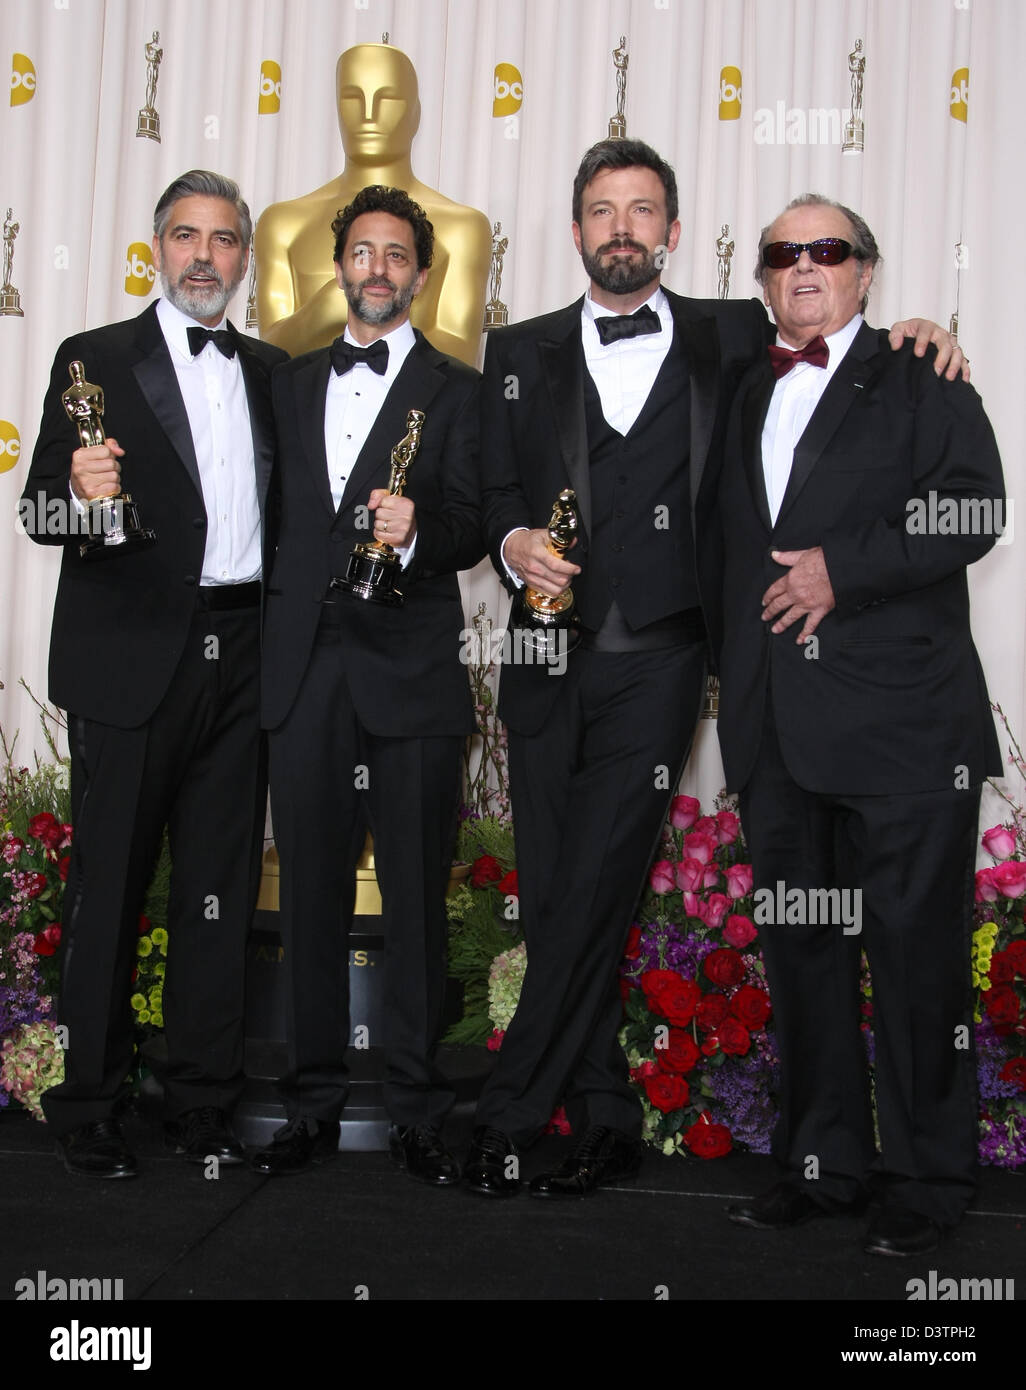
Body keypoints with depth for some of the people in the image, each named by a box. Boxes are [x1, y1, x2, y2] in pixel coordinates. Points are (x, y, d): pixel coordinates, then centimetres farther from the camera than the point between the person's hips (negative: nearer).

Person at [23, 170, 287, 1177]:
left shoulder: (270, 370, 16)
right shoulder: (96, 361, 3)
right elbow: (41, 509, -3)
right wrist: (77, 495, -24)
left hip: (239, 659, 4)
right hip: (132, 661, -4)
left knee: (222, 888, 8)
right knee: (109, 885, 2)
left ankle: (204, 1102, 20)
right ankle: (85, 1105, 16)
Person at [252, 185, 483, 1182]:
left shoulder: (455, 390, 6)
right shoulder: (292, 382, 19)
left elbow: (472, 529, -3)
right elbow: (278, 510, 16)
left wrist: (416, 529, -25)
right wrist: (268, 631, 6)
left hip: (409, 670, -3)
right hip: (303, 668, 4)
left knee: (416, 894, 0)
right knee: (311, 889, 7)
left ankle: (415, 1110, 11)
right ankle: (314, 1105, 18)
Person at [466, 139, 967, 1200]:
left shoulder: (726, 338, 10)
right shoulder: (521, 354, 14)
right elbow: (490, 491, 11)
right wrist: (514, 545, -11)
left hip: (654, 663, -3)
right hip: (545, 665, 3)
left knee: (591, 899, -8)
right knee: (552, 906, 5)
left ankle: (507, 1119, 5)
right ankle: (607, 1123, 18)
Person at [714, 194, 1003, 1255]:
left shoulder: (921, 380, 3)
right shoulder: (743, 395, 20)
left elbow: (972, 512, -9)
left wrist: (844, 567, -15)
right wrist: (731, 679, 12)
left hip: (902, 722, -5)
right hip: (776, 727, 6)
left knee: (916, 951, -1)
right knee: (800, 949, 11)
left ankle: (926, 1181, 13)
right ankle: (823, 1164, 23)